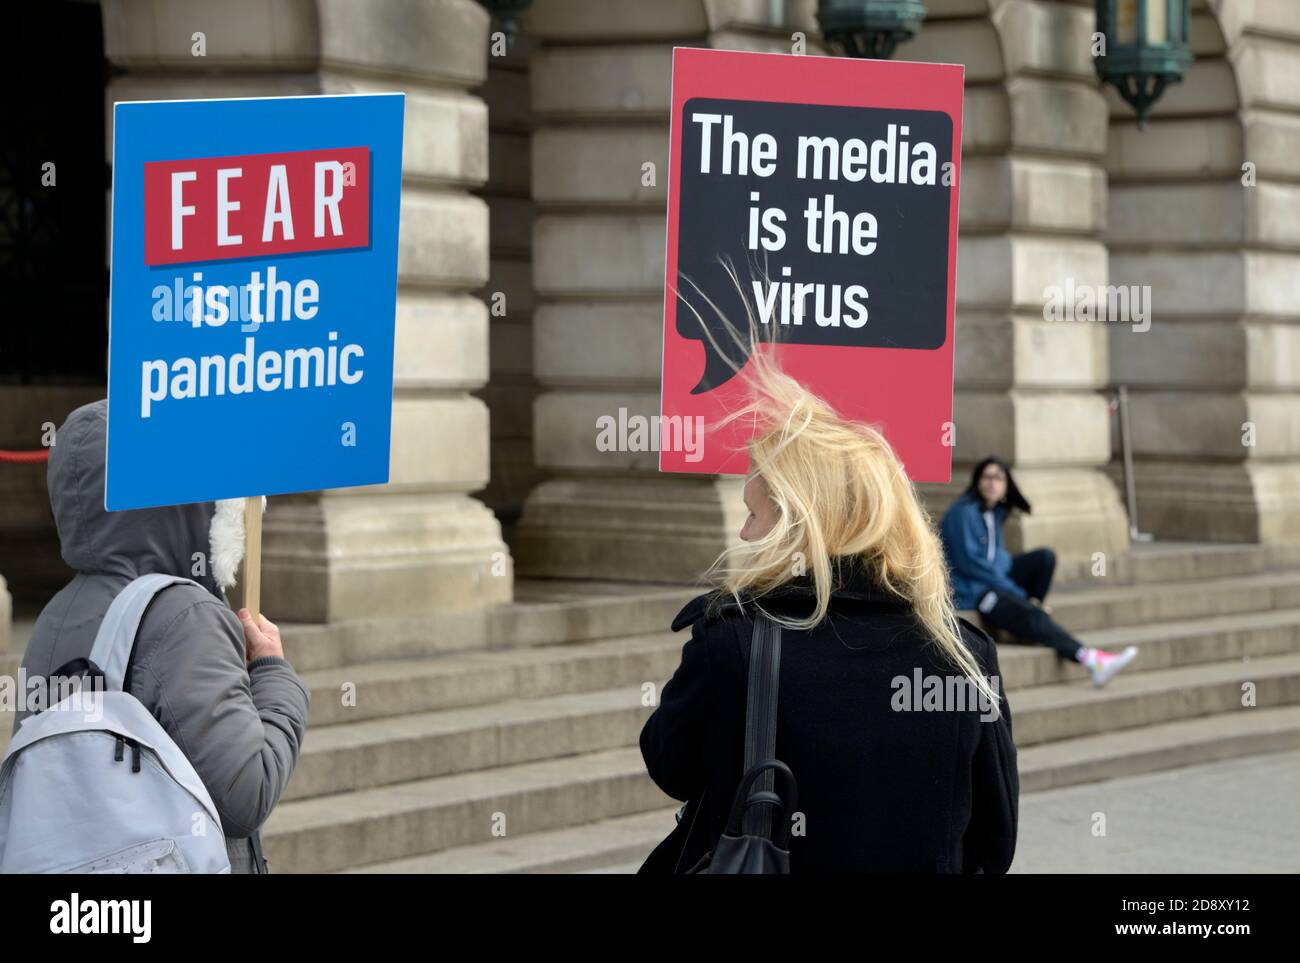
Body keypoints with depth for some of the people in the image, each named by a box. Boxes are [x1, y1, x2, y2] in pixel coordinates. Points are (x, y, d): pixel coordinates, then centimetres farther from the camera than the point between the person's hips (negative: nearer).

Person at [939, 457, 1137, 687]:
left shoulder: (996, 511, 11)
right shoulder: (964, 512, -16)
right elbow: (970, 562, -19)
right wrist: (1018, 592, -15)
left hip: (992, 577, 9)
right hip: (968, 589, -9)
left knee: (1045, 557, -4)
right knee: (1029, 614, -27)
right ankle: (1089, 658, -34)